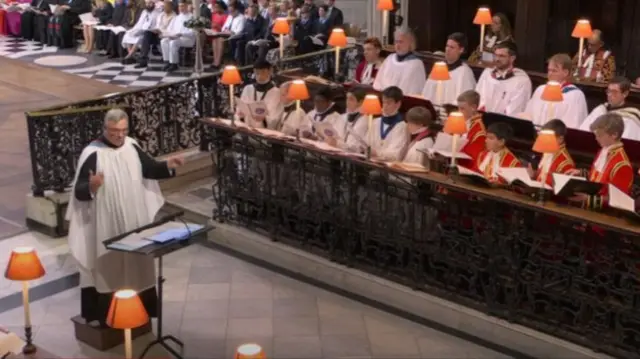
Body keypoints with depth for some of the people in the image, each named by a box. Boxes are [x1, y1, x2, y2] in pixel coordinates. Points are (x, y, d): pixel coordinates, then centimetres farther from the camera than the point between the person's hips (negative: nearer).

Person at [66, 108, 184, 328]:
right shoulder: (93, 154, -17)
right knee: (108, 268, 2)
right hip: (106, 224, -6)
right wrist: (92, 187, -40)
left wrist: (168, 165, -8)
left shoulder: (132, 146, 1)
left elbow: (150, 169, 11)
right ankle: (104, 315, 13)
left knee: (136, 264, 16)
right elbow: (79, 192, -18)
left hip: (134, 221, 6)